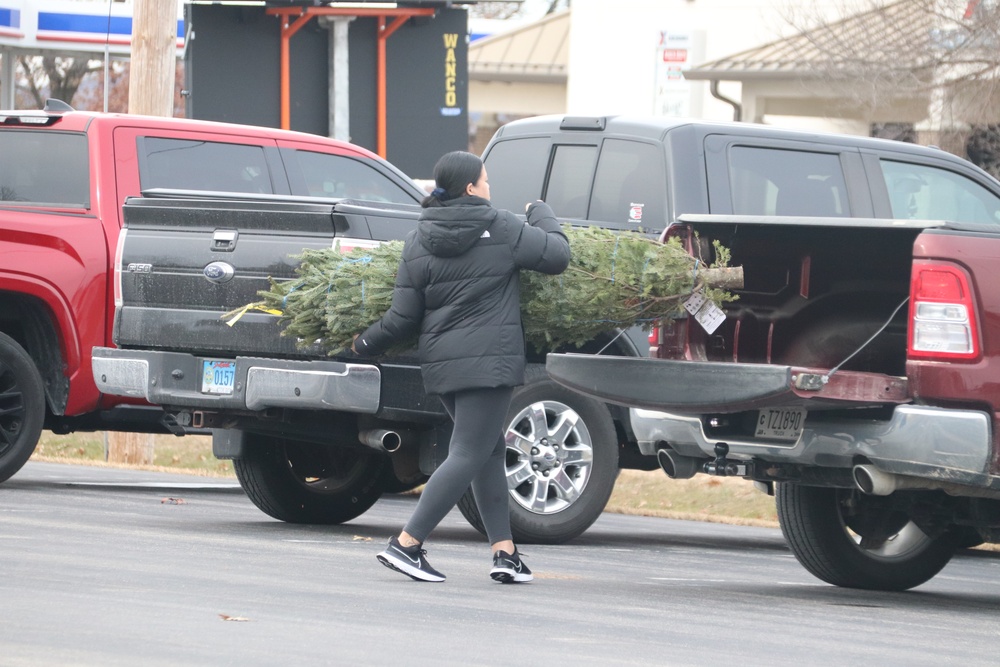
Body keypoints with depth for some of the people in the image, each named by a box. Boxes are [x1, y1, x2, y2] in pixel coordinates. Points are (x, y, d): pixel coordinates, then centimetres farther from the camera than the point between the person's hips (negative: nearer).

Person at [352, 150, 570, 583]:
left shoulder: (417, 242, 6)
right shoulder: (500, 229, -5)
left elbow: (403, 318, 5)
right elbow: (557, 256, 2)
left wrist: (366, 344, 22)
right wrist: (541, 215, 19)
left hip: (441, 363, 6)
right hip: (489, 361, -6)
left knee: (490, 451, 16)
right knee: (468, 456, -6)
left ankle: (505, 552, 12)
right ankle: (406, 545, -13)